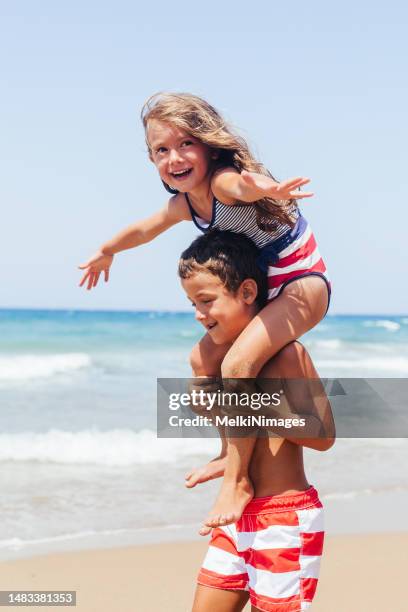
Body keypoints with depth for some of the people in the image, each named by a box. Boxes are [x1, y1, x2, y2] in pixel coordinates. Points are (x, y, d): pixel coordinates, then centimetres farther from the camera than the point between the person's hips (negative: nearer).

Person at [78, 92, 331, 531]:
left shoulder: (223, 180, -26)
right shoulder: (185, 203, 2)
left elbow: (243, 185, -53)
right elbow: (143, 229, 24)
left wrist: (262, 187, -77)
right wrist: (106, 252, 41)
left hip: (303, 283, -10)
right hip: (263, 290, 10)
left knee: (237, 363, -28)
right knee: (203, 358, 16)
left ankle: (238, 480, -17)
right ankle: (231, 453, 29)